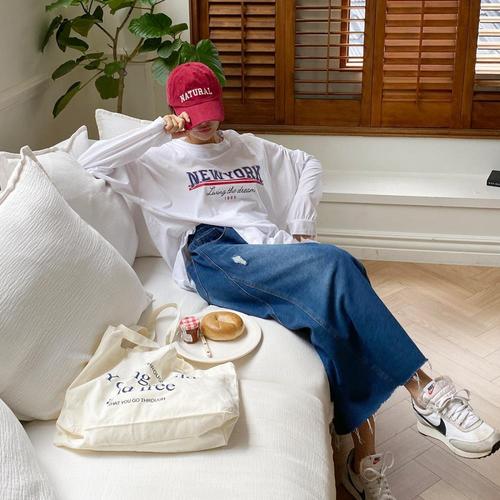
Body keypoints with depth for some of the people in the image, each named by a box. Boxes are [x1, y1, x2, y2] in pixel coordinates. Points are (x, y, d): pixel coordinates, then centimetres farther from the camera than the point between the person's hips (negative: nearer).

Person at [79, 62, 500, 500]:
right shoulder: (160, 159, 20)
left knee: (335, 304, -32)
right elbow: (91, 163, 7)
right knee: (332, 264, -33)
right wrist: (157, 130, 1)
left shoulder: (247, 147, 31)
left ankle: (365, 458, -28)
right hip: (214, 257, -4)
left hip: (273, 251, 5)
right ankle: (426, 390, -30)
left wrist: (300, 226, 14)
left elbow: (309, 165, 30)